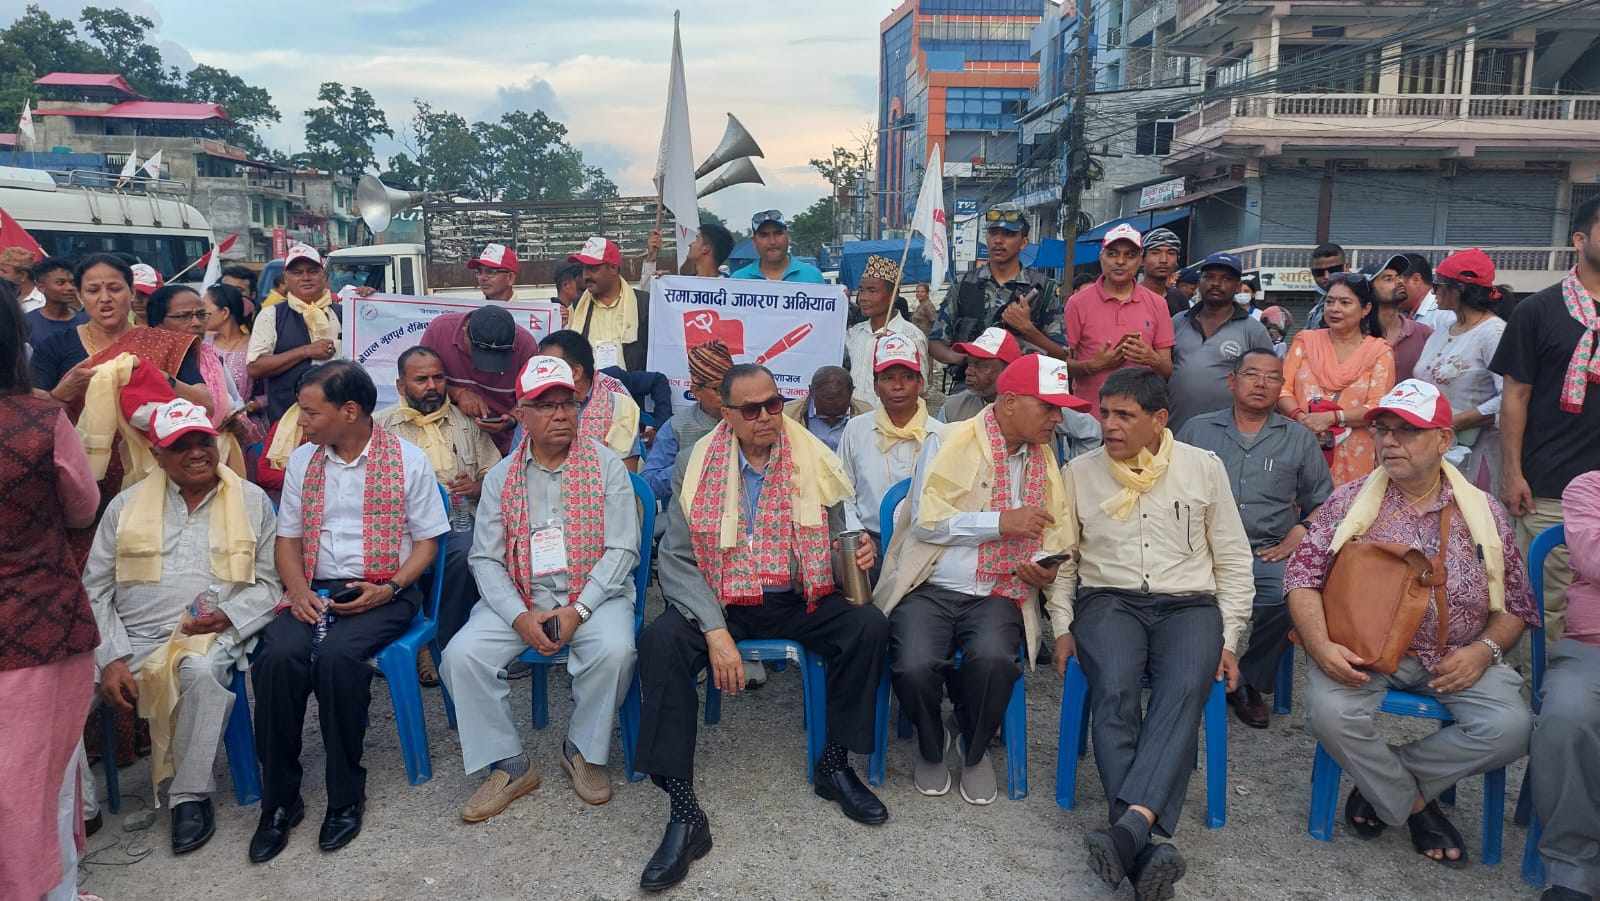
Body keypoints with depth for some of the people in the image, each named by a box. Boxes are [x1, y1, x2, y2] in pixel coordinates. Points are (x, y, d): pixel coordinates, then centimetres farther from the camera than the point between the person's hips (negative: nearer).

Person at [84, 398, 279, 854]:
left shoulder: (252, 501, 8)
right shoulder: (127, 504, 11)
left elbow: (271, 583, 8)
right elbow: (96, 588, 8)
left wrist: (229, 615, -12)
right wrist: (112, 658, -6)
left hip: (211, 636, -2)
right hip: (132, 642, 2)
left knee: (201, 669, -37)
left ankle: (190, 795, -19)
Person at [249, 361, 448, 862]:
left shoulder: (407, 459, 1)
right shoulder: (303, 460, 13)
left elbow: (427, 540, 3)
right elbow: (288, 537, 15)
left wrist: (390, 589, -13)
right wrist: (298, 589, -4)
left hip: (385, 593, -4)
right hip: (315, 591, 4)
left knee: (336, 655, -33)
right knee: (277, 657, -27)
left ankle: (347, 796, -16)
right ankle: (280, 800, -13)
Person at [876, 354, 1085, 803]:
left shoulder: (1045, 458, 14)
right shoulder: (949, 442, -3)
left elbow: (1057, 532, 23)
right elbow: (926, 522, -11)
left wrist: (1047, 566, 0)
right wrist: (1002, 521, -15)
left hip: (996, 595, 3)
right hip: (930, 589, -3)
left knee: (993, 658, -30)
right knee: (915, 666, -30)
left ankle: (975, 751, 3)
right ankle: (931, 745, 7)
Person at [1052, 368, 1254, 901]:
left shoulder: (1204, 468, 10)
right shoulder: (1080, 472, 10)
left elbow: (1233, 560, 12)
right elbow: (1061, 558, 15)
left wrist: (1229, 639, 3)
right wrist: (1062, 627, 3)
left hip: (1189, 603, 0)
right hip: (1109, 601, 0)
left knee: (1183, 693, -32)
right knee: (1114, 693, -32)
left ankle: (1130, 826, -47)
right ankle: (1144, 846, -38)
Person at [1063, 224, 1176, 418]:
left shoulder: (1157, 304, 6)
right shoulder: (1078, 303, 0)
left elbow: (1167, 372, 7)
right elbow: (1062, 363, -1)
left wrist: (1152, 360, -14)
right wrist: (1094, 365, -18)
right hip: (1089, 415, -2)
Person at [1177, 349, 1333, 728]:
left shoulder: (1299, 438, 18)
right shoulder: (1197, 430, 17)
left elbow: (1322, 502, 19)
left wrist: (1298, 535, 0)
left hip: (1267, 555, 1)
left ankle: (1248, 682, -7)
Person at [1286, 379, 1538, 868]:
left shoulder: (1484, 512, 7)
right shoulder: (1350, 501, 3)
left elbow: (1516, 605, 11)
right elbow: (1302, 575, -3)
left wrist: (1483, 650, -9)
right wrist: (1321, 646, -18)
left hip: (1455, 657, 2)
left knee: (1510, 727, -24)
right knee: (1331, 711, -30)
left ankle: (1381, 785, -3)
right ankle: (1415, 807, -2)